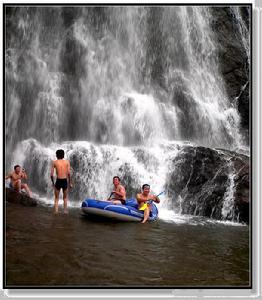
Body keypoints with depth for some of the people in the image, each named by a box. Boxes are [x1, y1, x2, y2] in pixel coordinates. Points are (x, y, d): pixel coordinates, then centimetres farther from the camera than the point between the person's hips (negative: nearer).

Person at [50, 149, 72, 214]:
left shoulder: (54, 162, 3)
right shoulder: (67, 162, 3)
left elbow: (52, 174, -1)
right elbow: (69, 173, -5)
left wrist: (53, 182, 11)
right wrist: (70, 183, 3)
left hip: (58, 181, -1)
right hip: (65, 181, 1)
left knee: (56, 198, 12)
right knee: (65, 198, 19)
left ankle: (56, 211, 3)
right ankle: (65, 211, 19)